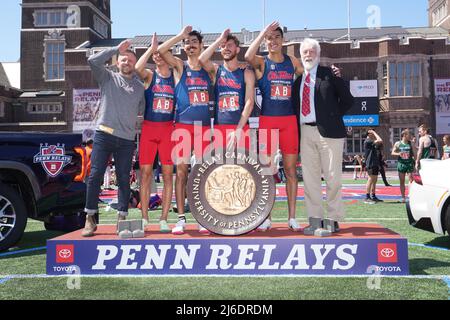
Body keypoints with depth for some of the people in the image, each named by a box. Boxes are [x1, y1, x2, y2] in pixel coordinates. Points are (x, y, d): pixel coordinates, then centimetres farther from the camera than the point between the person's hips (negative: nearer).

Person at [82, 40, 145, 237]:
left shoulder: (140, 87, 15)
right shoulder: (108, 78, 9)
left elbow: (142, 111, 19)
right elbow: (93, 61, -6)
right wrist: (116, 49, -4)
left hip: (127, 139, 2)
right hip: (104, 134, -2)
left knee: (124, 179, 5)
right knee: (95, 175, -5)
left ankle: (122, 218, 13)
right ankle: (90, 219, 2)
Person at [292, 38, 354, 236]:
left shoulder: (330, 74, 4)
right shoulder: (297, 79, 15)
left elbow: (348, 99, 6)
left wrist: (332, 117, 2)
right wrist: (296, 128, 5)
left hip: (328, 131, -4)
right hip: (305, 132, 4)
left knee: (332, 177, -1)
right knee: (309, 178, 5)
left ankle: (333, 221, 8)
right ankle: (315, 220, 14)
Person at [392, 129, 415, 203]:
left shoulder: (410, 143, 7)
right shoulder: (398, 143, 3)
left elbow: (412, 153, 15)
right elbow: (393, 153, 3)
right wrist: (398, 154, -15)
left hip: (409, 163, 1)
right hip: (401, 163, -1)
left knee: (411, 180, -7)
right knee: (402, 182, 5)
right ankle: (403, 197, 13)